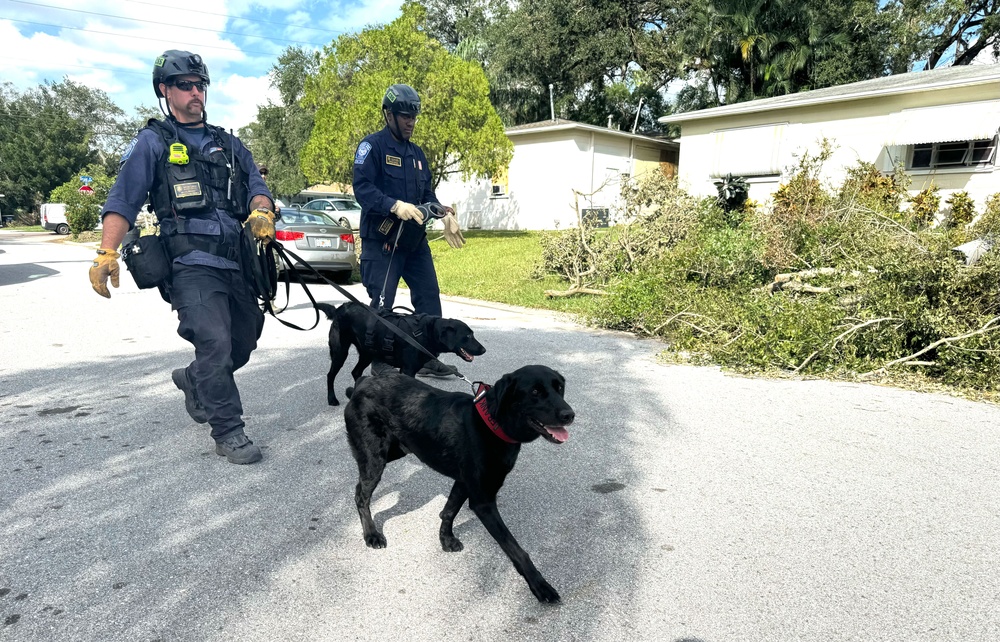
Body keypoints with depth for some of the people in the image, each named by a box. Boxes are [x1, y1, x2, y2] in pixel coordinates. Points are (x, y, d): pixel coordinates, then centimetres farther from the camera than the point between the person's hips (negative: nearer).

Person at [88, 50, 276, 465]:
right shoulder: (152, 142, 7)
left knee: (245, 341, 11)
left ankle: (193, 381, 40)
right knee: (215, 343, -16)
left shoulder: (227, 143, 21)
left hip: (238, 260, 6)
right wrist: (107, 253, -13)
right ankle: (228, 431, -3)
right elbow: (123, 201, 0)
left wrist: (261, 213, -13)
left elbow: (256, 184, 11)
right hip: (192, 263, -5)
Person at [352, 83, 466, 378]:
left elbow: (427, 193, 18)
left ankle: (428, 357, 16)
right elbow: (362, 188, -18)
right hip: (381, 241, -7)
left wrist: (444, 214, -1)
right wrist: (395, 205, -32)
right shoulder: (372, 146, -6)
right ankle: (381, 362, 12)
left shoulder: (416, 152, 17)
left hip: (415, 240, 7)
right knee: (382, 304, -3)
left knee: (429, 297, 6)